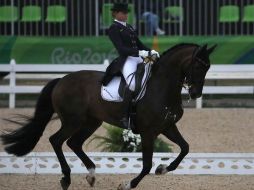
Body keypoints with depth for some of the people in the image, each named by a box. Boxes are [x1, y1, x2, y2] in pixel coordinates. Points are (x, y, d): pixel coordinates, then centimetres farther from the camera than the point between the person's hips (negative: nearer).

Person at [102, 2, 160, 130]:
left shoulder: (129, 27, 22)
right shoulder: (113, 29, -3)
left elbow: (139, 44, 23)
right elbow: (121, 48, -14)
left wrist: (150, 51, 4)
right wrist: (140, 53, -24)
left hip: (138, 58, 9)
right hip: (126, 60, -9)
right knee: (133, 83, -35)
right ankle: (125, 118, -32)